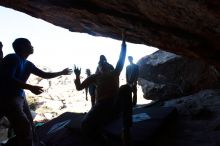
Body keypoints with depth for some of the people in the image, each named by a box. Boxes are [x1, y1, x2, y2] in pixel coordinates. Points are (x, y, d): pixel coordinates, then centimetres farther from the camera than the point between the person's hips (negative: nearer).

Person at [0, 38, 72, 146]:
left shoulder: (28, 64, 10)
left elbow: (44, 75, 19)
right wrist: (30, 87, -28)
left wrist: (62, 73, 22)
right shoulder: (12, 58, -13)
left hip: (20, 97, 9)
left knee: (29, 126, 11)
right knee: (24, 127, -15)